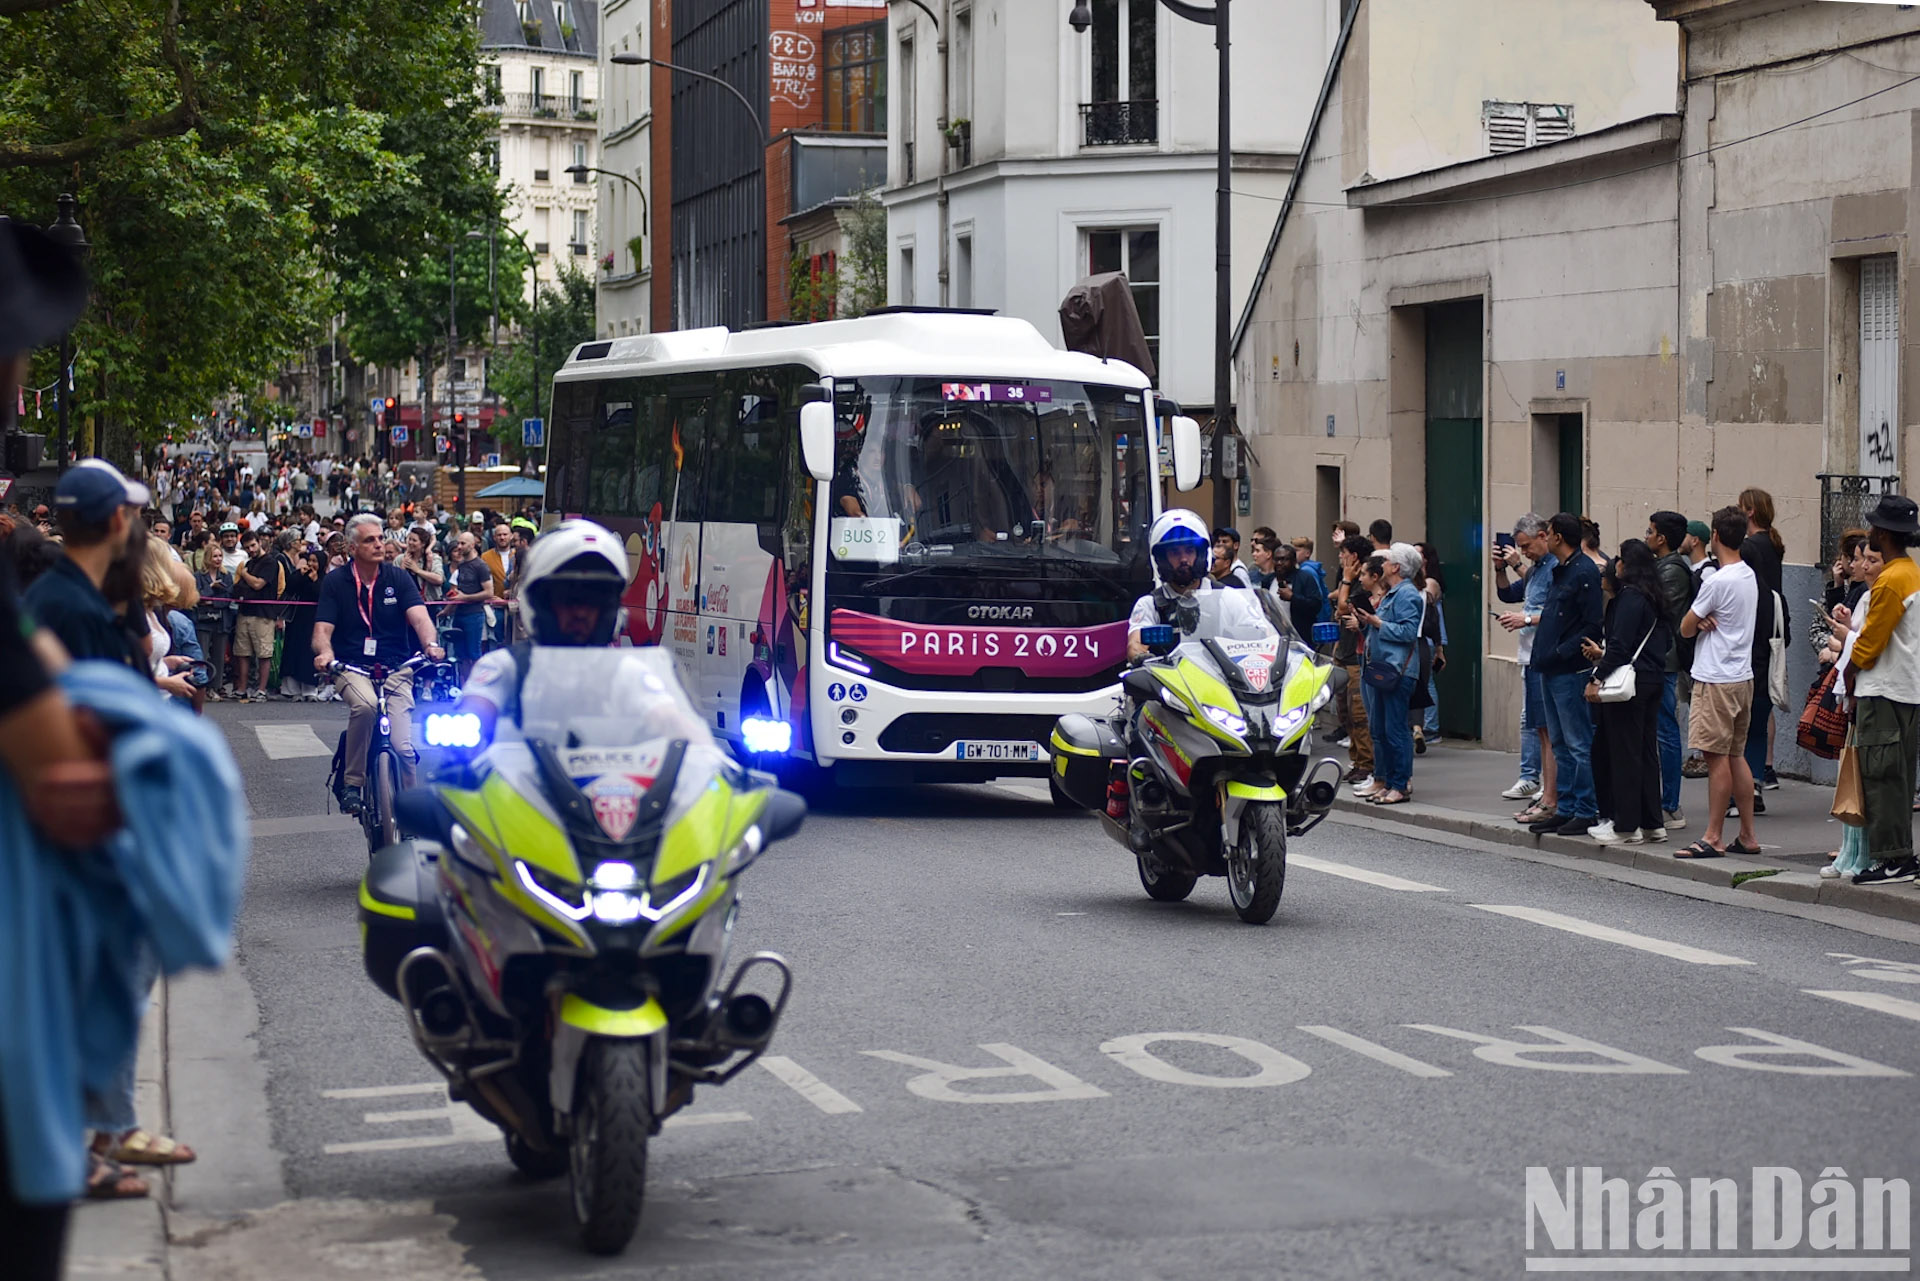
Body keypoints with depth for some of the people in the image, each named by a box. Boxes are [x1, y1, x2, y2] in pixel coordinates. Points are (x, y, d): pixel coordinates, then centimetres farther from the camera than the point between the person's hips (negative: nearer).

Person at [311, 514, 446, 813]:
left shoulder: (398, 578, 3)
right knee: (365, 704, -36)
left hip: (396, 669, 1)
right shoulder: (335, 582, 3)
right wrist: (324, 653, -28)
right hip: (352, 668, -1)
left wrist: (431, 644, -32)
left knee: (403, 748, -13)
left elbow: (419, 616, -11)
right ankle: (351, 783, -20)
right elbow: (322, 629, -4)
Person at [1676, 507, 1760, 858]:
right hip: (1742, 676, 9)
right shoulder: (1749, 576, 10)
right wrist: (1707, 621, -7)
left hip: (1717, 680, -9)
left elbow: (1685, 628, -9)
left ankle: (1713, 837, -4)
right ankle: (1747, 836, 15)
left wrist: (1700, 622, 11)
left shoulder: (1718, 582, -17)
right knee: (1736, 756, 13)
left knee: (1716, 756, -6)